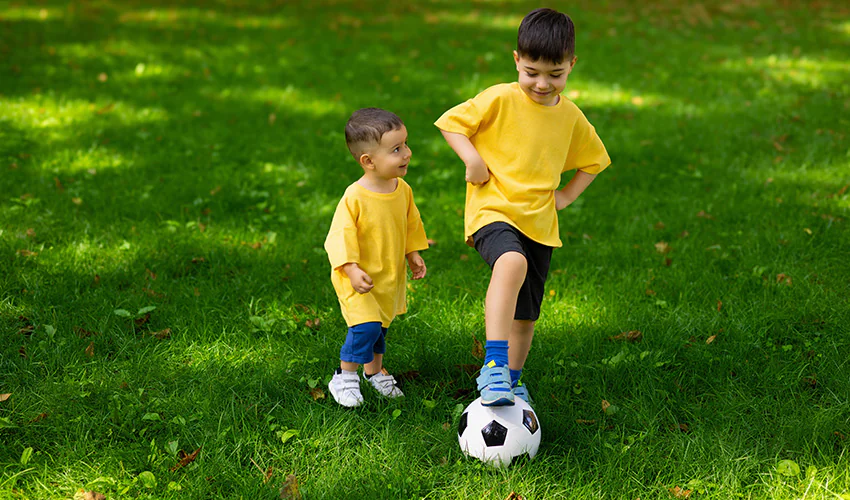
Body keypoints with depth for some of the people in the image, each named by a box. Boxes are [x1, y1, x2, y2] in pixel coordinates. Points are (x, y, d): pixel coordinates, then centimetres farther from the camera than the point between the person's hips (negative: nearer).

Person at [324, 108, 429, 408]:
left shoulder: (403, 190, -3)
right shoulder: (355, 197, -24)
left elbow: (411, 224, 14)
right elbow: (340, 236, -21)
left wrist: (413, 254, 13)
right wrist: (352, 270, -29)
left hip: (390, 277, 6)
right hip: (359, 279, -6)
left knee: (380, 326, 20)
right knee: (366, 326, -18)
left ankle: (375, 371, 43)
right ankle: (344, 377, 2)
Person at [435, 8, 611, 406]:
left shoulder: (571, 116, 7)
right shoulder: (501, 100, -7)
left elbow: (595, 159, 24)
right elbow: (451, 122, 0)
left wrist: (567, 195, 11)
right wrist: (471, 158, -16)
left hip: (540, 223, 6)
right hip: (493, 210, -5)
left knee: (526, 314, 12)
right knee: (512, 263, -38)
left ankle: (511, 379, 37)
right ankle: (494, 366, -40)